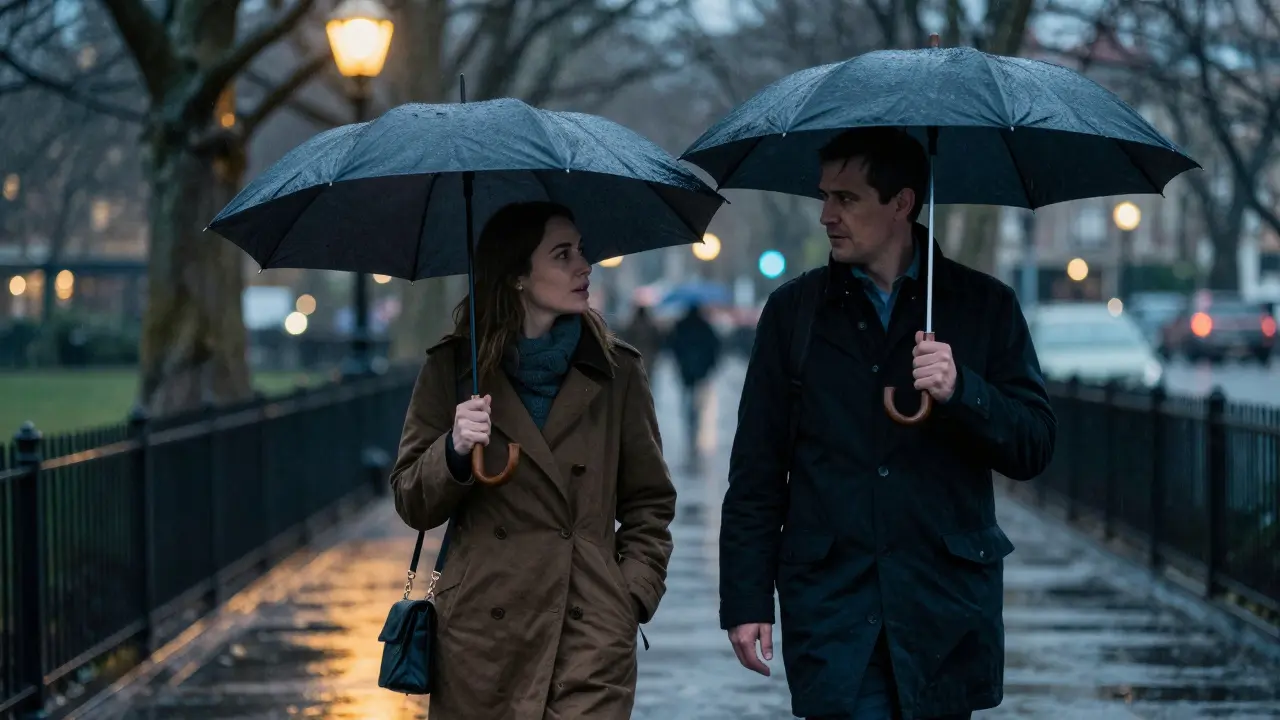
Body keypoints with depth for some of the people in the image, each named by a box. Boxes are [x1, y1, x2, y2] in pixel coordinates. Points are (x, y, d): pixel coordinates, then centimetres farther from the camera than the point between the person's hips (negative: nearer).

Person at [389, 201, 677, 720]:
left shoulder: (616, 372, 8)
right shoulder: (453, 369, 6)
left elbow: (649, 503, 13)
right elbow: (412, 506, 7)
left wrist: (633, 595, -1)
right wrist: (455, 451, -12)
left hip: (591, 638, 0)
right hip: (480, 634, 0)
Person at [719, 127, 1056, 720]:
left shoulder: (984, 305, 6)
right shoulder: (794, 310, 9)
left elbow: (1034, 448, 3)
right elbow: (756, 471, 8)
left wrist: (961, 390, -15)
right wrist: (746, 600, 2)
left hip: (947, 604, 0)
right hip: (830, 602, 0)